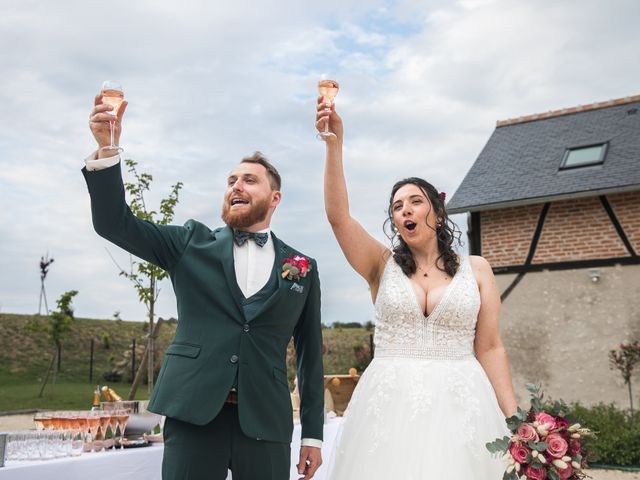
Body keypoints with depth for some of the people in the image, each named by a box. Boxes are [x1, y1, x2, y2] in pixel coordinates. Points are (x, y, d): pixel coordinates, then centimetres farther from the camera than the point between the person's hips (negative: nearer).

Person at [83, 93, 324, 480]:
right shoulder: (192, 244, 9)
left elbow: (310, 354, 9)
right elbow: (115, 223, 0)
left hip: (265, 423, 1)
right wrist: (107, 149, -15)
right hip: (193, 416, 0)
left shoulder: (303, 268, 8)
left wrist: (313, 434, 8)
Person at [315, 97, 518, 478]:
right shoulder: (382, 264, 6)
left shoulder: (476, 269, 7)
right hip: (389, 405, 0)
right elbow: (338, 215, -9)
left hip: (459, 405, 0)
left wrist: (515, 421, -3)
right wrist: (335, 143, -17)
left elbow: (490, 348, 5)